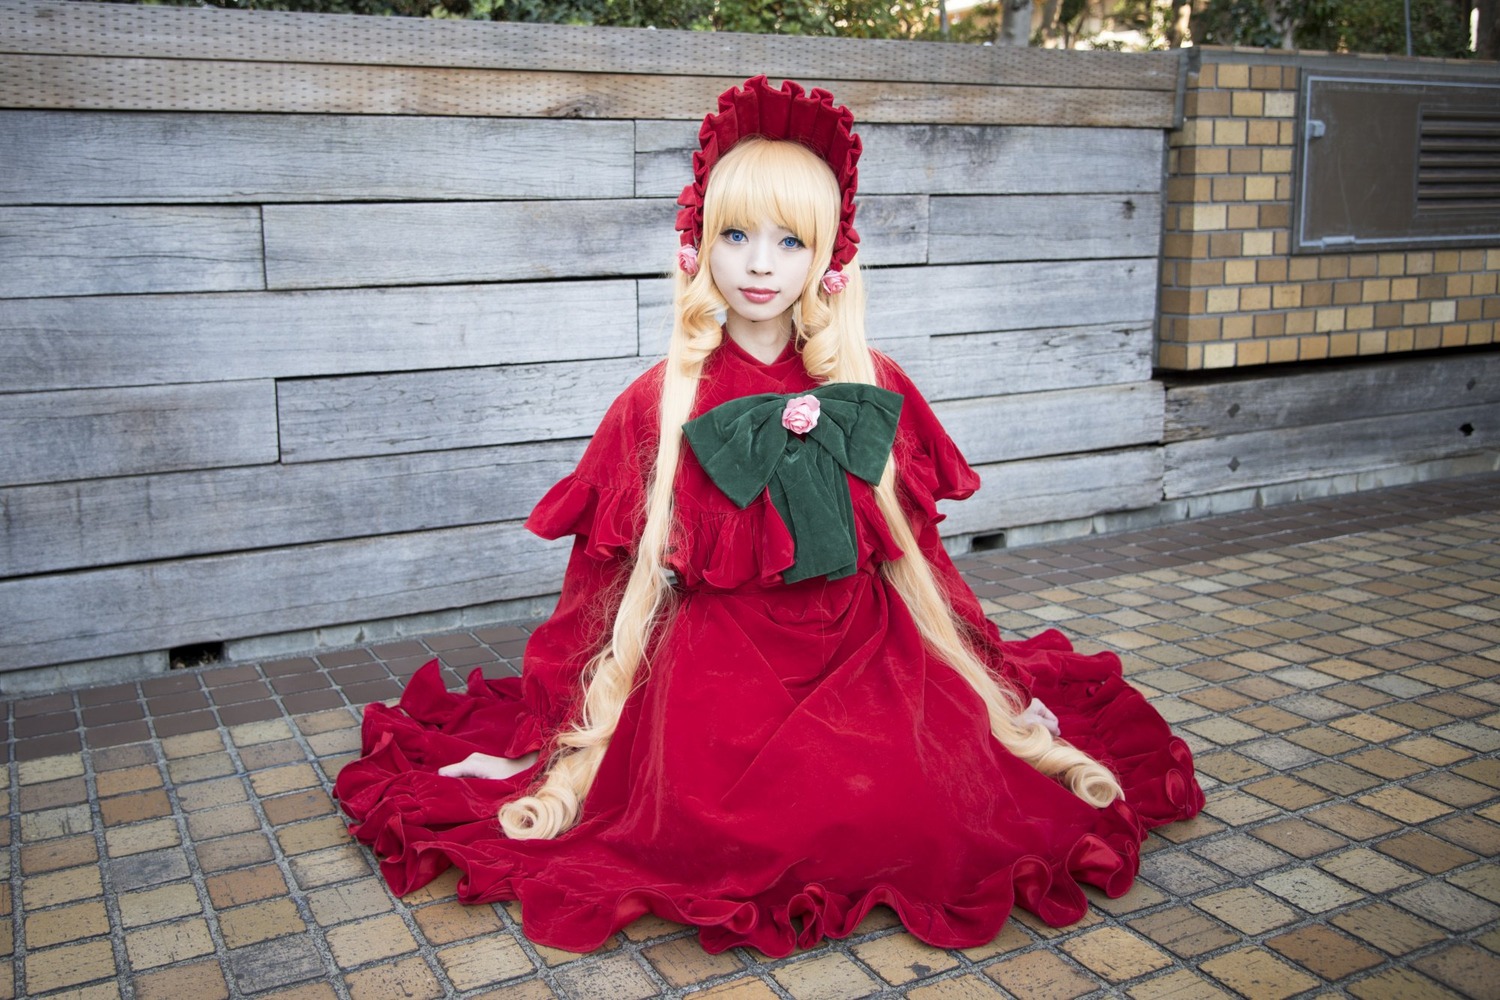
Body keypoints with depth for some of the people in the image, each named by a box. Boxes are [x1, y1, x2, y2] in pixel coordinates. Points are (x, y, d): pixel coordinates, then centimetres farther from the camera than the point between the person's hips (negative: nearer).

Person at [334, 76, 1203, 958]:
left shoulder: (872, 392, 4)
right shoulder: (664, 405, -2)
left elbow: (911, 554, 11)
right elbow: (632, 576, 2)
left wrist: (998, 708, 13)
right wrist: (583, 753, 1)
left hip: (863, 650, 2)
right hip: (718, 656, -1)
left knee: (917, 802, -20)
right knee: (707, 809, -26)